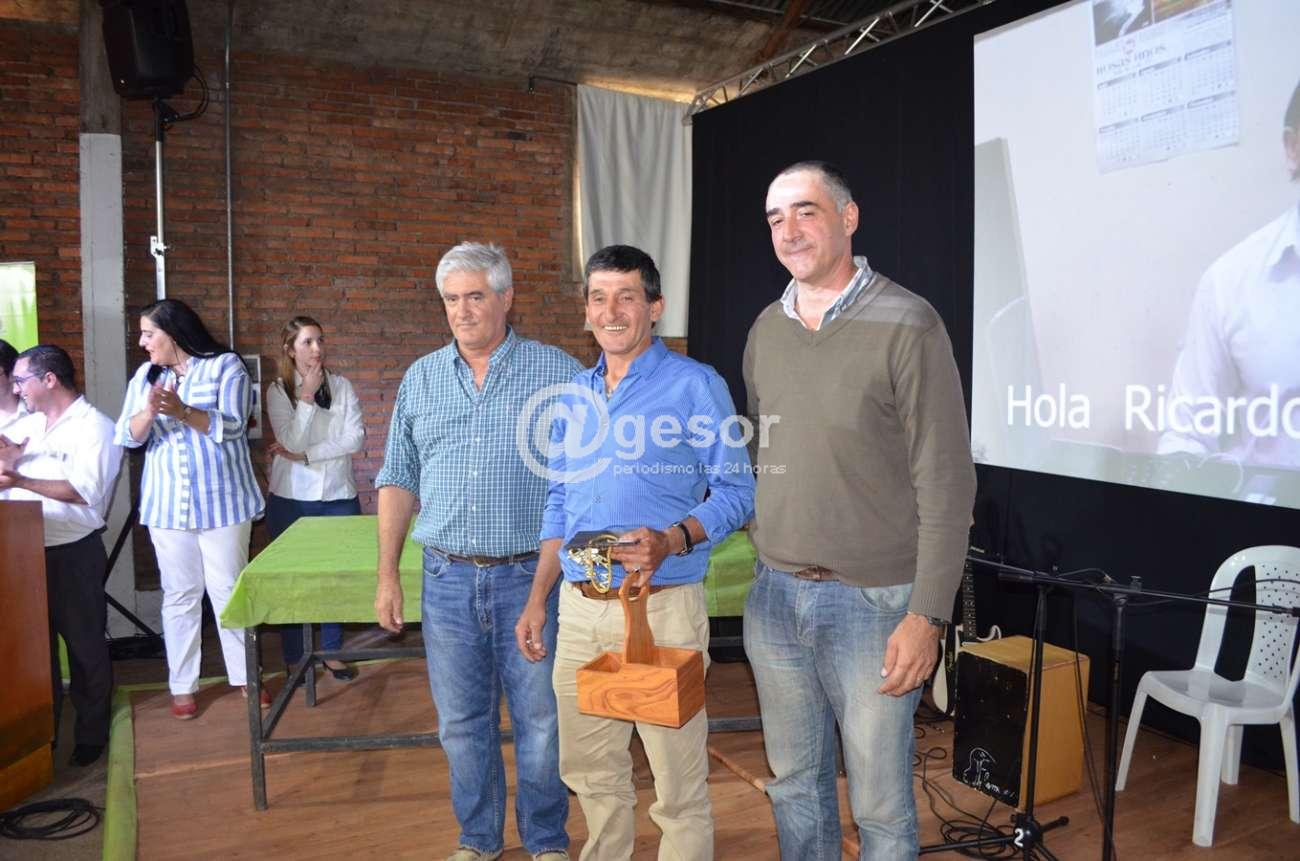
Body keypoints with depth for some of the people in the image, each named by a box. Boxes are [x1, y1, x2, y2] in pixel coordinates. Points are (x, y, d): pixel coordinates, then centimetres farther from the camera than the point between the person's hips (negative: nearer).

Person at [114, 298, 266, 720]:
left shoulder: (226, 366, -5)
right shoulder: (145, 375, 9)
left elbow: (231, 426, -14)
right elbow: (128, 435, 2)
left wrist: (182, 411, -28)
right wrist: (149, 411, -18)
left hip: (221, 502, -3)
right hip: (167, 505, 4)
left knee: (229, 590, 5)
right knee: (179, 595, 9)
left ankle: (245, 675, 19)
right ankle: (182, 685, 19)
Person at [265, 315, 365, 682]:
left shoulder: (342, 386, 2)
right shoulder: (278, 391, -2)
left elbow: (355, 438, -9)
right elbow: (291, 440, -14)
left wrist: (304, 455, -14)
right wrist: (307, 395, -15)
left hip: (338, 496, 1)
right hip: (291, 499, -1)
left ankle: (332, 651, 23)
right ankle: (294, 658, 20)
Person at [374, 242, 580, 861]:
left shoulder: (558, 373, -2)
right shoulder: (421, 379, 8)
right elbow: (398, 482, 10)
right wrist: (387, 575, 5)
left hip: (532, 577, -3)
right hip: (447, 579, 3)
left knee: (540, 722, 8)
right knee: (462, 723, 14)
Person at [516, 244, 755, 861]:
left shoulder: (695, 386, -5)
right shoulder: (574, 394, 12)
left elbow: (736, 491, -7)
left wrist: (670, 542, -24)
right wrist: (538, 598, 13)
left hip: (662, 607, -5)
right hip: (579, 608, 6)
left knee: (679, 781, 5)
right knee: (589, 770, 19)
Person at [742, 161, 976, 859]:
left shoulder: (905, 324, -10)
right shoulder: (766, 329, 8)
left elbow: (947, 484, -12)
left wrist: (927, 616, -15)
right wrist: (766, 561, 10)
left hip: (871, 599, -5)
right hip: (773, 594, 5)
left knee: (880, 803, 8)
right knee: (794, 783, 19)